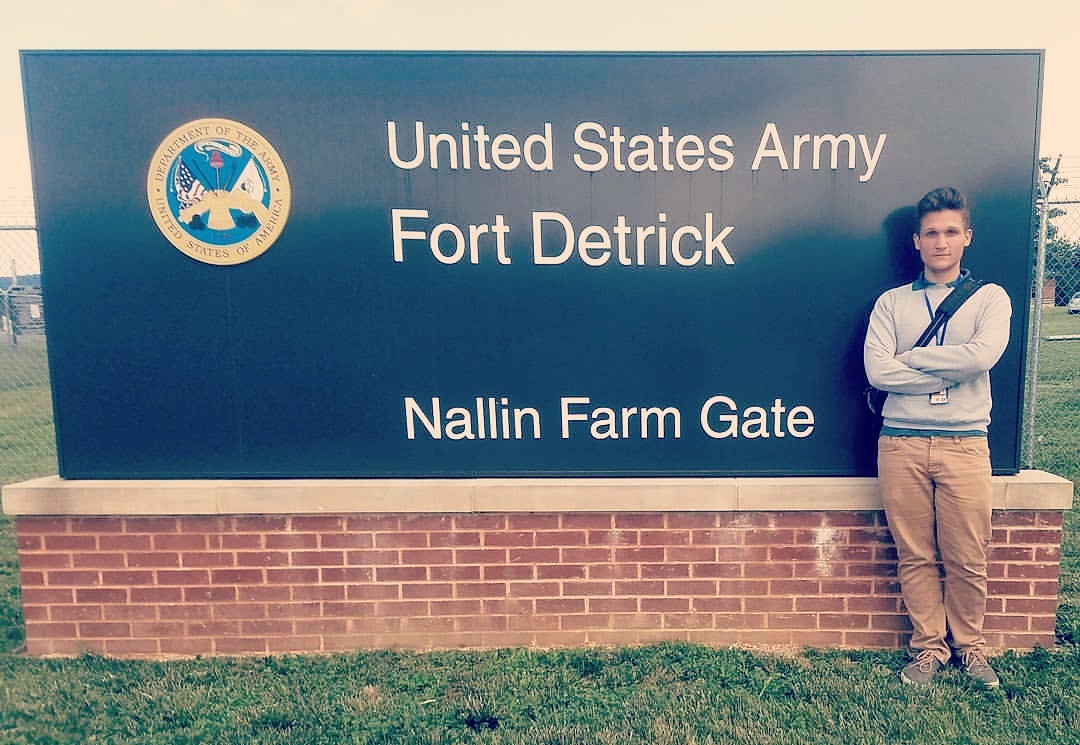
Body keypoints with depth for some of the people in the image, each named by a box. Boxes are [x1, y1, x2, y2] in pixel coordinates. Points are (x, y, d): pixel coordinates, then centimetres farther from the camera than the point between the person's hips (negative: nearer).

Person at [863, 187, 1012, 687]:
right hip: (901, 443, 1)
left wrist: (910, 357, -6)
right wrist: (950, 371, -7)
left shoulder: (990, 298, 8)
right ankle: (929, 648, 23)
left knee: (967, 560, 6)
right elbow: (877, 371, -6)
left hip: (964, 444, 0)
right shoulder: (892, 302, 9)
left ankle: (968, 647, 27)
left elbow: (982, 355, -13)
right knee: (915, 557, 7)